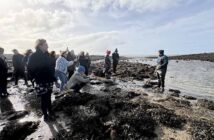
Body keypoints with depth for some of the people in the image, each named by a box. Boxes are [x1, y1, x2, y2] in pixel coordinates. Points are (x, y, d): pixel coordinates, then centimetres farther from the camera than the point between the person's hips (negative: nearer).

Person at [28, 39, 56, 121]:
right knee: (44, 99, 5)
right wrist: (37, 78, -13)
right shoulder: (34, 56, -10)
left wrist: (53, 77, 8)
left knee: (48, 98, 16)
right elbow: (31, 69, -11)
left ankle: (50, 112, 31)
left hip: (49, 81, 5)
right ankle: (45, 115, 21)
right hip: (41, 82, -5)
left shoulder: (47, 55, 8)